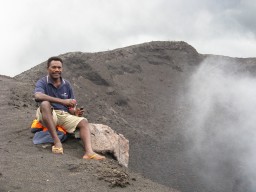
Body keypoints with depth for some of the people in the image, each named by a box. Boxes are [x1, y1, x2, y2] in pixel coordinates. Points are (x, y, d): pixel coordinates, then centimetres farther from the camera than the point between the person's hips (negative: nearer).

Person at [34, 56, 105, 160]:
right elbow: (38, 96, -28)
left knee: (84, 122, -18)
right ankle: (56, 142, -34)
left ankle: (89, 152, -41)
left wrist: (75, 112, -16)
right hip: (48, 115, -4)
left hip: (64, 115, 4)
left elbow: (71, 106, 11)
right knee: (45, 104, -35)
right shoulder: (42, 82, -4)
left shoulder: (66, 84, 10)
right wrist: (62, 101, -34)